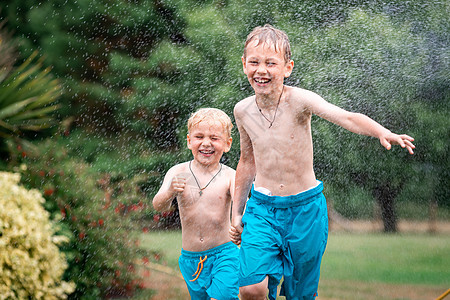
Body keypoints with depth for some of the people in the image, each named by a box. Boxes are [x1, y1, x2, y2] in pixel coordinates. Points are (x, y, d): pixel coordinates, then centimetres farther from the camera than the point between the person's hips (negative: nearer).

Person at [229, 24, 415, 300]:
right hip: (262, 207, 2)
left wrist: (382, 133, -52)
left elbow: (346, 117, -33)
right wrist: (237, 212, 19)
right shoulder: (243, 111, -2)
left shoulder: (299, 100, -15)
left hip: (306, 207, -2)